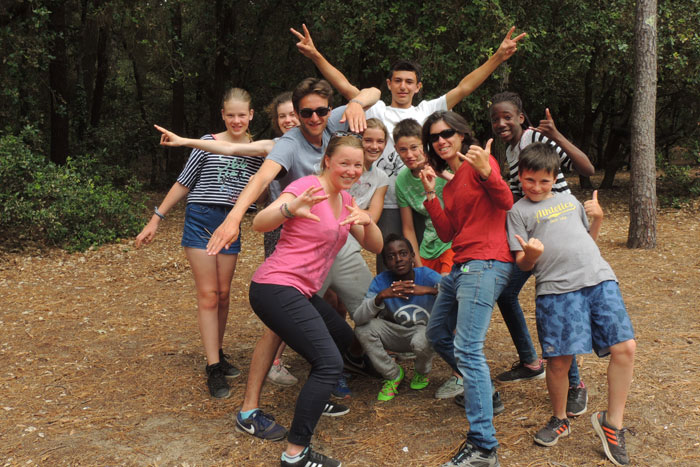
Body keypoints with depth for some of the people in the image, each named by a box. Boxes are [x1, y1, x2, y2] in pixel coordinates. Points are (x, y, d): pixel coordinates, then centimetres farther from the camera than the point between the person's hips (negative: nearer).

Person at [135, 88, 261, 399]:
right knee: (208, 294, -5)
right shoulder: (208, 143, -2)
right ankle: (214, 368, -2)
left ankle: (218, 354, 23)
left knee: (223, 294, 8)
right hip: (201, 220, -3)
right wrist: (156, 219, 1)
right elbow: (183, 184, 2)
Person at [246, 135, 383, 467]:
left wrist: (367, 222, -15)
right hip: (276, 287, -9)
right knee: (330, 362, -18)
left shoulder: (345, 199, 12)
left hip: (302, 291, 9)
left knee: (342, 336, 25)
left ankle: (317, 399, 45)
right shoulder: (308, 186, -13)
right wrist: (291, 208, -45)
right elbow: (259, 223, -25)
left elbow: (374, 246, 7)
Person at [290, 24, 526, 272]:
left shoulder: (427, 111, 14)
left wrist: (498, 57, 1)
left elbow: (464, 87, 8)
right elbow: (344, 86, 0)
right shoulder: (378, 111, 9)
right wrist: (315, 55, -11)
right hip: (387, 205, -2)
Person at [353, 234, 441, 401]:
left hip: (425, 329, -2)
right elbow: (358, 318, -27)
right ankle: (393, 375, 1)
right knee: (363, 328, -22)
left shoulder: (427, 276, -20)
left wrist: (429, 290, -46)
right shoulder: (381, 282, -16)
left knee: (422, 341, -36)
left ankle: (422, 373, 4)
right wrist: (381, 296, -43)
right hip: (397, 334, 2)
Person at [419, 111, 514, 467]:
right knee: (436, 334, 21)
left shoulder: (480, 161, -4)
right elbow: (447, 234, 11)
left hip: (486, 263, -10)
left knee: (467, 349, -19)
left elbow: (505, 203, -19)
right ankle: (481, 391, 36)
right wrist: (431, 194, 3)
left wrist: (486, 173, -35)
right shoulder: (450, 181, 20)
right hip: (461, 265, 10)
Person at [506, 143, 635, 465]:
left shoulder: (569, 200, 23)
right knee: (559, 359, -3)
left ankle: (612, 421, 10)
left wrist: (597, 218, 10)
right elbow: (523, 264, 4)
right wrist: (530, 254, -19)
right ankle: (559, 420, 25)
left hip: (600, 278, 4)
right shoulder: (519, 211, 9)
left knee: (625, 347, -6)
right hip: (556, 288, -4)